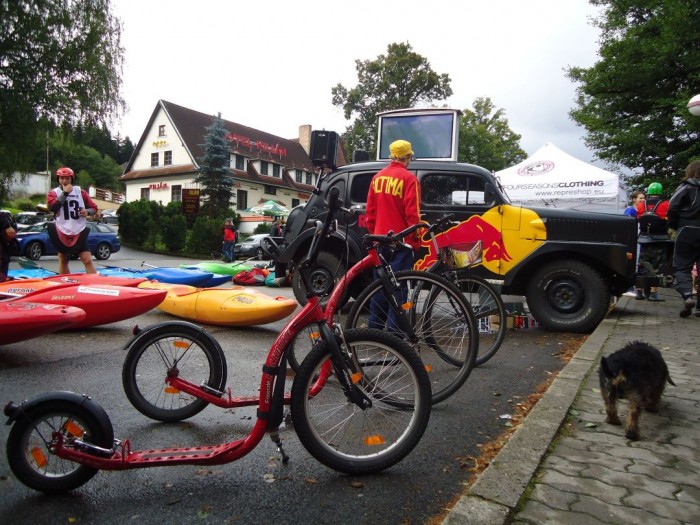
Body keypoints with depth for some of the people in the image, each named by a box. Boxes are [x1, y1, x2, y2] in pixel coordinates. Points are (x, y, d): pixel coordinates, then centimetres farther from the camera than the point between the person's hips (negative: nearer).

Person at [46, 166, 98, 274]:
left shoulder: (80, 192, 7)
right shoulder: (53, 193, 3)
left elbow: (94, 208, 11)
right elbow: (53, 207, -18)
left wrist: (87, 212, -11)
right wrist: (65, 192, -15)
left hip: (79, 232, 0)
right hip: (62, 232, 0)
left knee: (88, 260, -8)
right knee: (63, 261, 11)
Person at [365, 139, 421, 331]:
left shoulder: (378, 177, 9)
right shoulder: (409, 178, -9)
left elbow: (370, 211, 11)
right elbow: (412, 213, -13)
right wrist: (415, 240, -6)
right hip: (402, 241, -6)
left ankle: (374, 327, 19)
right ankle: (393, 331, -1)